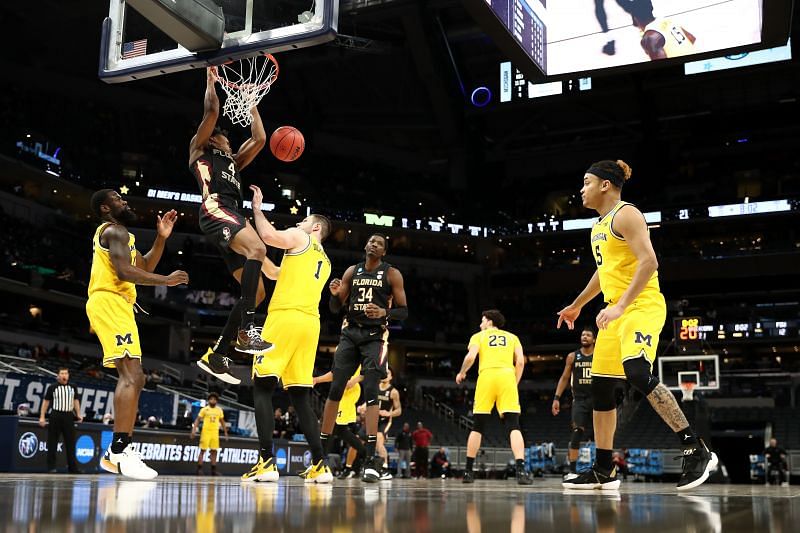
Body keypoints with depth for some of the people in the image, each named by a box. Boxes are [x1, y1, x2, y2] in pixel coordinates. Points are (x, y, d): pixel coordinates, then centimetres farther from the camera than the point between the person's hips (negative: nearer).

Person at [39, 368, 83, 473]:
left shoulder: (73, 387, 11)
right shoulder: (52, 387, 0)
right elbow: (46, 402, 2)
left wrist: (78, 414, 7)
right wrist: (42, 417, -3)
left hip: (69, 416, 3)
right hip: (56, 416, -3)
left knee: (71, 442, 4)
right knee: (52, 443, 0)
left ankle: (72, 467, 8)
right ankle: (51, 467, 7)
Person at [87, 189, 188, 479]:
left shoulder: (113, 233, 28)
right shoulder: (115, 231, -5)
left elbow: (145, 266, 28)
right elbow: (123, 271, -20)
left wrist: (161, 237, 19)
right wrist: (166, 280, -15)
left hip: (111, 306, 11)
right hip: (110, 303, -11)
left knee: (130, 377, 11)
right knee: (133, 377, -20)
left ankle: (117, 451, 11)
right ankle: (119, 452, -27)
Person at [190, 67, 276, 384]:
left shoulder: (233, 162, 37)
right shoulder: (199, 149, 20)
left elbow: (259, 139, 35)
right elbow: (212, 111, 11)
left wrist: (252, 104, 43)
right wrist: (211, 80, 23)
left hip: (232, 217, 8)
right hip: (215, 210, -8)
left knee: (257, 292, 0)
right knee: (257, 248, -35)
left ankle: (215, 355, 3)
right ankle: (246, 330, -39)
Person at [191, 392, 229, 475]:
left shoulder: (219, 410, 10)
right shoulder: (204, 409, 1)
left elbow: (222, 422, 18)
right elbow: (198, 420, 1)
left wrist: (225, 433, 17)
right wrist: (194, 429, -12)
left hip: (215, 432, 3)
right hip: (206, 431, -3)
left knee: (214, 451, 3)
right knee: (203, 450, -3)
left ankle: (213, 470, 8)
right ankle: (199, 469, 0)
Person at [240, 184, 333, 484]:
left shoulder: (300, 238, 7)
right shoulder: (325, 262, 30)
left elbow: (268, 235, -10)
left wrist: (257, 209, 7)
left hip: (286, 317, -7)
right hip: (311, 323, 7)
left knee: (262, 388, -6)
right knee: (300, 396, 9)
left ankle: (267, 462, -15)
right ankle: (319, 465, 2)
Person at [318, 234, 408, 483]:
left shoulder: (392, 274, 0)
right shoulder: (352, 271, 10)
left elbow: (404, 311, -2)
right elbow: (335, 308, 12)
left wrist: (384, 312, -22)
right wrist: (335, 293, -10)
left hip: (375, 336, -4)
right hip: (350, 332, 4)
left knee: (371, 392, -14)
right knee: (335, 389, 0)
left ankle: (372, 458, -15)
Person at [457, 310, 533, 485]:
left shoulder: (479, 336, 18)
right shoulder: (512, 337, 24)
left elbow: (470, 357, 1)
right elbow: (520, 361, 9)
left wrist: (461, 373, 18)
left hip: (486, 375, 0)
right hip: (507, 376, 1)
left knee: (478, 427, 10)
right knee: (513, 426, -4)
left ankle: (468, 471, 14)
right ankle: (521, 469, -20)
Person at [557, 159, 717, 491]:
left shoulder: (625, 214, -8)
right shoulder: (600, 224, 20)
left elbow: (648, 261, -20)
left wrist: (621, 305, -27)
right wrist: (577, 305, 38)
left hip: (642, 306, -10)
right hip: (616, 312, 10)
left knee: (638, 373, -29)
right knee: (600, 387, 7)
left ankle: (696, 450, -23)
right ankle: (603, 471, 15)